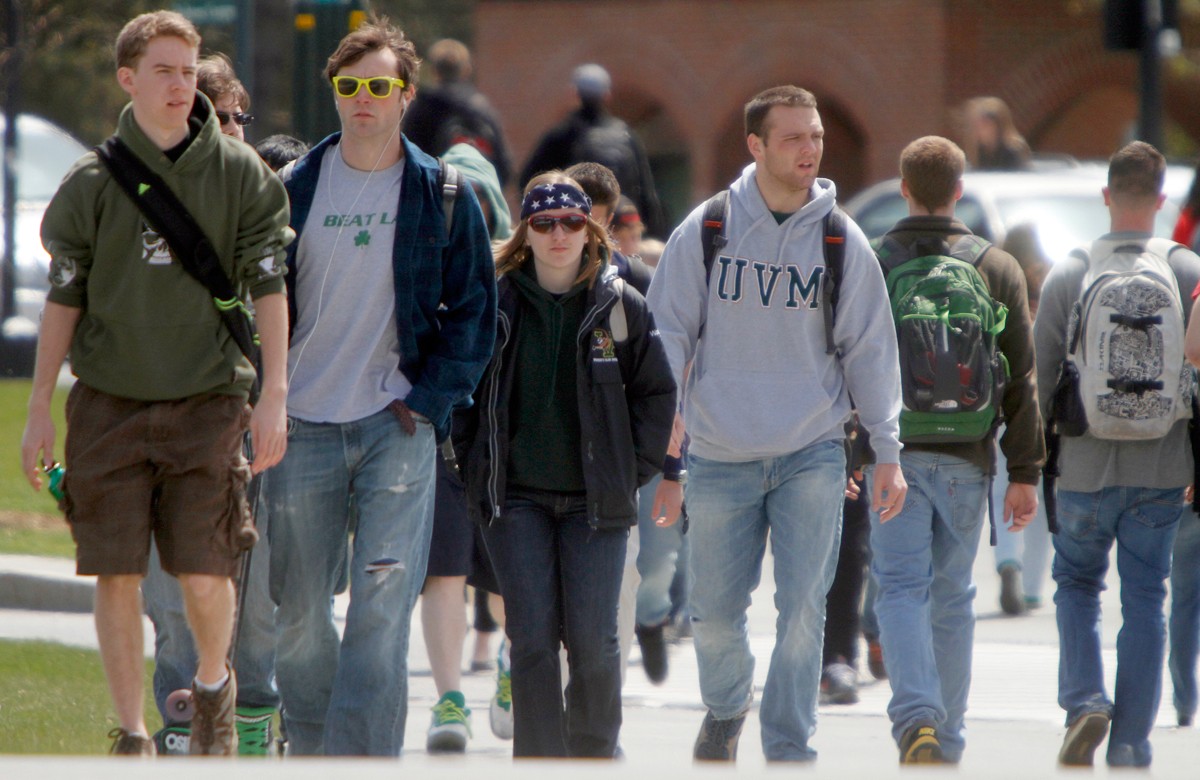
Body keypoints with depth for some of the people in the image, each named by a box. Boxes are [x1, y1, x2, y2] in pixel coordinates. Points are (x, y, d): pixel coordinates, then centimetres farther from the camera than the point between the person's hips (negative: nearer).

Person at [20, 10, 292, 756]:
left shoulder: (239, 173, 1)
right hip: (109, 403, 1)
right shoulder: (94, 180, 3)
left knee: (205, 575, -6)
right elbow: (64, 297, 7)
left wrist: (274, 397, -6)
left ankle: (214, 687, 24)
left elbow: (269, 288, 1)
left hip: (205, 401, -1)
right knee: (118, 577, -1)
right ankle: (132, 735, 11)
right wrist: (40, 411, 5)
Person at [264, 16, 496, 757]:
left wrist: (425, 399, -5)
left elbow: (474, 313, 5)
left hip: (397, 425, -2)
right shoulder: (295, 188, 7)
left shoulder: (444, 196, 3)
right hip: (304, 427, 2)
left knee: (380, 612, -12)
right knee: (298, 613, 7)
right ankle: (312, 750, 23)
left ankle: (363, 758, -13)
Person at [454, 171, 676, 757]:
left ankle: (595, 754, 17)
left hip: (595, 499, 0)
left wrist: (632, 470, 2)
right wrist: (474, 463, 5)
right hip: (516, 498, 0)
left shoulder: (621, 306, 3)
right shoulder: (496, 303, 4)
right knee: (531, 637, -8)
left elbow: (657, 393, 9)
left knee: (593, 641, -4)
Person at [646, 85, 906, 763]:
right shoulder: (705, 232, -1)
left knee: (803, 610, -8)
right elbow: (669, 333, 2)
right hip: (721, 454, 0)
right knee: (715, 611, 7)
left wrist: (887, 452, 3)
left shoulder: (842, 242, 1)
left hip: (812, 456, 0)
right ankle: (726, 709, 36)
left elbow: (870, 350, 6)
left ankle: (789, 750, 1)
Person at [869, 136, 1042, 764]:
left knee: (901, 588, -4)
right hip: (966, 458, 1)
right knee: (953, 597, 12)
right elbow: (1020, 379, 2)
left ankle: (915, 719, -25)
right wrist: (1025, 472, 6)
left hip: (891, 453, -1)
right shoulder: (998, 269, 3)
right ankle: (947, 740, 18)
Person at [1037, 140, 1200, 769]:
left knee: (1077, 583, 17)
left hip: (1087, 464, 0)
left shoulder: (1068, 274, -4)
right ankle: (1131, 742, 5)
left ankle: (1084, 700, -3)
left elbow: (1043, 375, 0)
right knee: (1145, 600, 7)